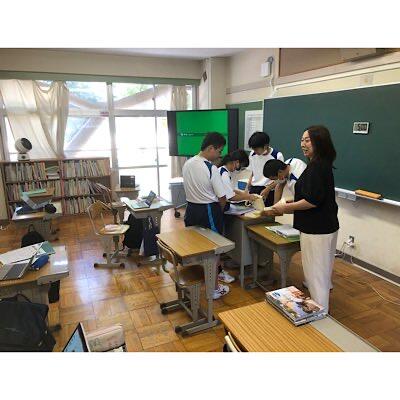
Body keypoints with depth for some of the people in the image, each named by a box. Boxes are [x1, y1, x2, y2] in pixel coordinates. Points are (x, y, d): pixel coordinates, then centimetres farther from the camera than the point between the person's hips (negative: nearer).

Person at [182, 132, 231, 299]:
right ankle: (214, 288, 21)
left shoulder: (187, 164, 2)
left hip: (191, 209, 7)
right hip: (208, 211, -6)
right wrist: (219, 211, 5)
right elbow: (222, 198, -14)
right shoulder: (211, 168, -18)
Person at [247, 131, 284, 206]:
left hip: (269, 191, -4)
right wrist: (247, 189, 6)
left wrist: (267, 189, -14)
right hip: (253, 189, 4)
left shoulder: (277, 156, -6)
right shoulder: (252, 155, 7)